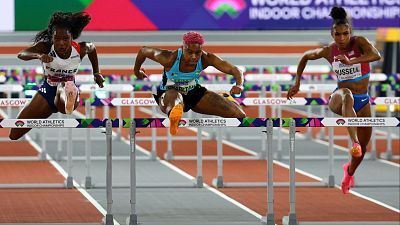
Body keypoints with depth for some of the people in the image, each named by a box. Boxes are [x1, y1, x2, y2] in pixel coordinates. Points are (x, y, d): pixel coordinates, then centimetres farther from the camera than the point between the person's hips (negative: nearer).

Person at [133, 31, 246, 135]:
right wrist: (137, 72, 7)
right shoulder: (170, 58, -28)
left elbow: (235, 70, -24)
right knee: (174, 97, -47)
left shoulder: (206, 58, -22)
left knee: (237, 112, -9)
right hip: (168, 93, -4)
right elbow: (143, 51, -13)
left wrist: (239, 85, -47)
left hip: (194, 93, 4)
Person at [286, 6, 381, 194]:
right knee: (347, 94, -41)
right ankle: (354, 142, -61)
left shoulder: (359, 42, -12)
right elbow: (305, 57, 15)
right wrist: (297, 83, 13)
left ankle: (349, 171, 46)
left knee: (362, 147, 9)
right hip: (338, 99, -1)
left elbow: (376, 55, -33)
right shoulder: (329, 51, -5)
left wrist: (351, 61, -46)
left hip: (362, 101, 1)